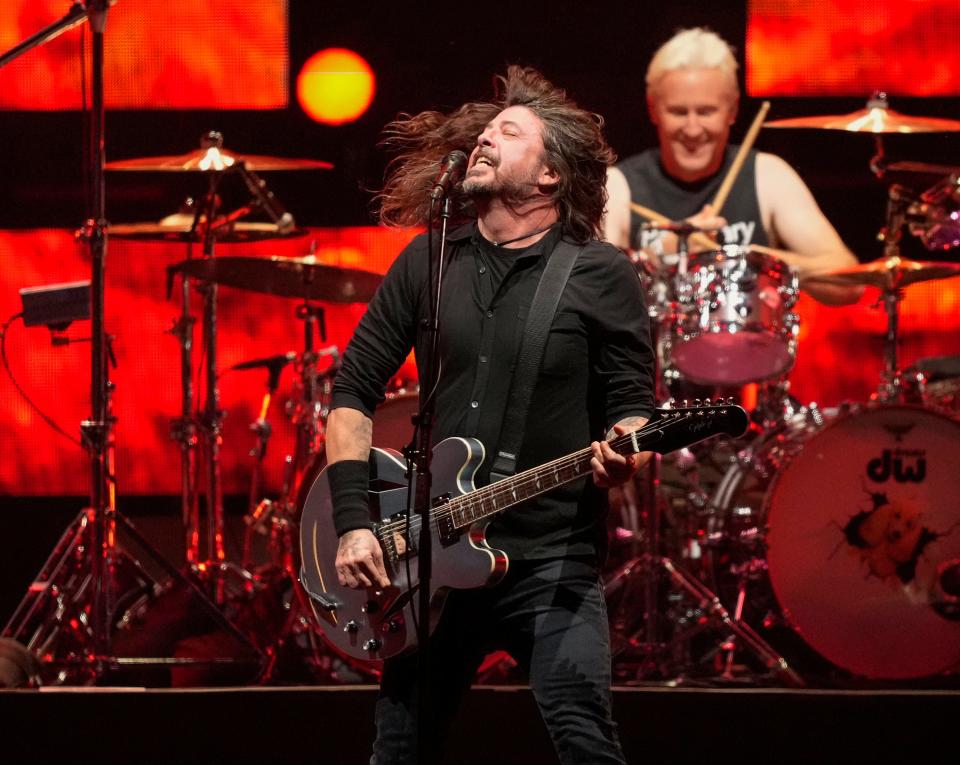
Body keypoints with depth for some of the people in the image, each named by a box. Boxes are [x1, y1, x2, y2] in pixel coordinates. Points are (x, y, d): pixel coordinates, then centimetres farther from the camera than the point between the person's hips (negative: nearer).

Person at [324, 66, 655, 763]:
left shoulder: (600, 274, -1)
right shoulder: (428, 262, 9)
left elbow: (634, 406, 1)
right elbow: (354, 392, 12)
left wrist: (623, 451, -24)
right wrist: (353, 523, 1)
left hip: (552, 562, -4)